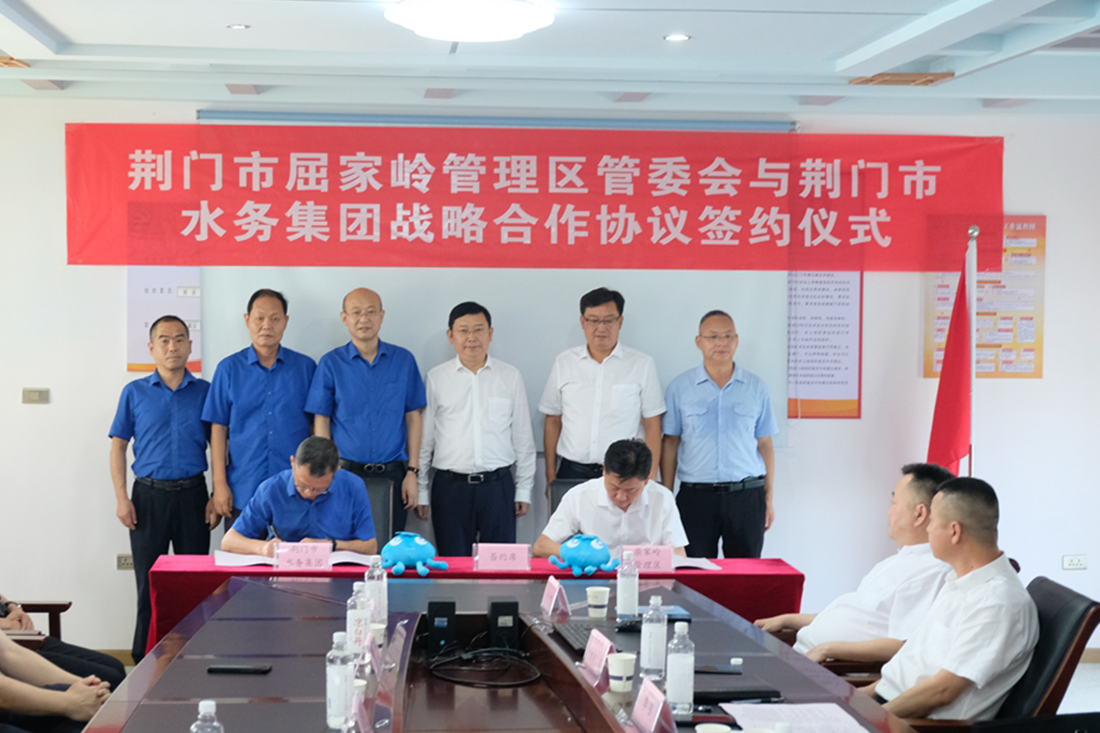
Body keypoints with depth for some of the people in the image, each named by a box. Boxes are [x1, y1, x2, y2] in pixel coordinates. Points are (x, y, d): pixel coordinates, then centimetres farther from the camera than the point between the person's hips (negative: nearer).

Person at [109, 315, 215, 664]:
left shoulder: (204, 391, 6)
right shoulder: (135, 393, 6)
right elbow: (118, 445, 6)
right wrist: (121, 498, -3)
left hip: (192, 494, 0)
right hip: (148, 495, 0)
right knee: (149, 582, 2)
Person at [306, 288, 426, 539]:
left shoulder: (403, 360, 6)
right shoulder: (331, 363, 2)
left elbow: (412, 417, 7)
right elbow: (321, 422, 3)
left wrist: (412, 472, 1)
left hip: (392, 474, 1)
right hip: (346, 472, -1)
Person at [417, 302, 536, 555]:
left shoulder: (510, 377, 7)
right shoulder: (436, 378, 5)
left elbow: (523, 438, 10)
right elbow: (423, 439, 7)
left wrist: (524, 489, 8)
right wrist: (420, 491, 5)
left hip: (498, 484, 0)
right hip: (450, 485, 0)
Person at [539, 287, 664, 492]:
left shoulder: (642, 365, 3)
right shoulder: (564, 362, 9)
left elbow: (652, 427, 3)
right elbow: (553, 421, 12)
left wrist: (650, 477, -4)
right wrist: (550, 476, 8)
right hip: (572, 473, 2)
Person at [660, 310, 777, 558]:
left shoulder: (755, 387, 9)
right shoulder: (680, 387, 5)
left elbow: (764, 445, 11)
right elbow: (670, 443, 7)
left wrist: (769, 498, 7)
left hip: (746, 494, 1)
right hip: (695, 496, -1)